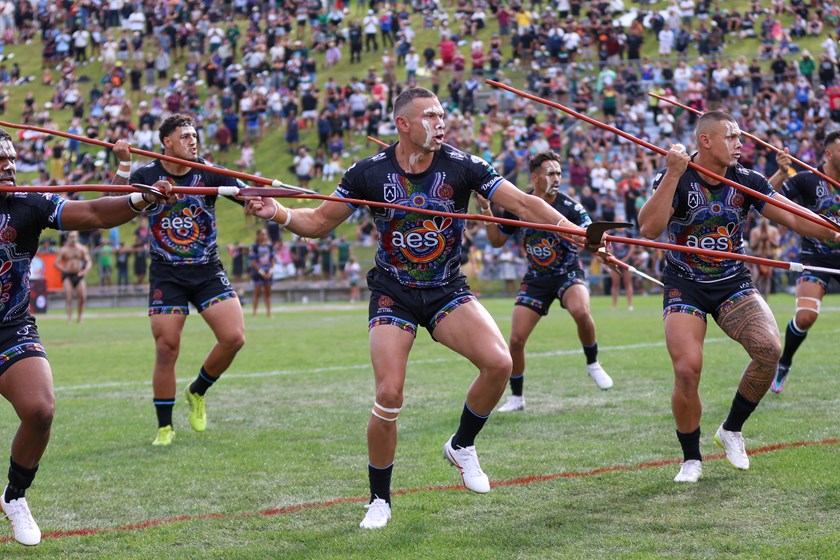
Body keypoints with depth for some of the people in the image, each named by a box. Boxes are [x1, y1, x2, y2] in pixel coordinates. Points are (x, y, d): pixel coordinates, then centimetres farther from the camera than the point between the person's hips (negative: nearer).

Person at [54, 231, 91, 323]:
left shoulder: (82, 248, 6)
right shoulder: (63, 250, -1)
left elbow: (89, 261, 6)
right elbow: (56, 263, -2)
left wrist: (86, 270, -14)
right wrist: (64, 270, -17)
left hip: (79, 275, 2)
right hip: (67, 276, -2)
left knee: (82, 296, -7)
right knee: (68, 296, -14)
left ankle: (79, 317, 9)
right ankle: (69, 317, -13)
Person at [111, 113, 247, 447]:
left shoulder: (208, 173, -2)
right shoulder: (147, 176, -3)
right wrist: (124, 165, -25)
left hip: (208, 271, 1)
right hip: (167, 275, -1)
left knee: (233, 337, -12)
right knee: (166, 348, -5)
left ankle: (197, 392, 15)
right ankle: (164, 426, 10)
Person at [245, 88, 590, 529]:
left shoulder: (461, 166, -9)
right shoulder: (370, 173, -8)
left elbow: (524, 205, -11)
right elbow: (320, 222, 1)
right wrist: (279, 213, -18)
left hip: (448, 291, 1)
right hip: (392, 294, -1)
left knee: (498, 363, -22)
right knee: (389, 397, -15)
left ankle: (462, 446, 6)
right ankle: (379, 500, 7)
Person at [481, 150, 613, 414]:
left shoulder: (569, 205, -13)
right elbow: (496, 240, 6)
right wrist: (486, 210, -8)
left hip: (568, 273, -2)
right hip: (535, 278, 2)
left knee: (581, 311, -34)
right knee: (516, 339, -6)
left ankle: (592, 363, -7)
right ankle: (516, 397, 14)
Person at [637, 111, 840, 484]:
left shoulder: (746, 181, -2)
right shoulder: (674, 179, -11)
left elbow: (793, 217, -4)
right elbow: (649, 229, -26)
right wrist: (673, 174, -31)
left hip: (734, 284, 3)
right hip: (685, 287, -3)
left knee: (769, 348, -21)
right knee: (687, 370, -20)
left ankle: (731, 430, 3)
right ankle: (691, 459, 4)